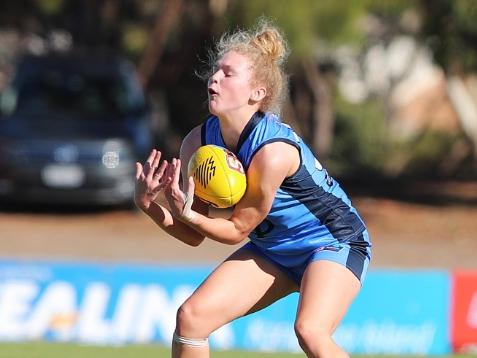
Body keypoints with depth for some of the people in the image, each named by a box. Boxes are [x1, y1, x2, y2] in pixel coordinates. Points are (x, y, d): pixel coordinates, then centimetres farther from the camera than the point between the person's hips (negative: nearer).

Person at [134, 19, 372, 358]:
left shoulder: (273, 152, -32)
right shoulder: (199, 142, -12)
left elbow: (237, 230, -20)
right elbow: (194, 235, -5)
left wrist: (186, 214, -35)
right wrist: (149, 204, -22)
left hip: (334, 241, -7)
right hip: (272, 248, 7)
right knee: (191, 316, -7)